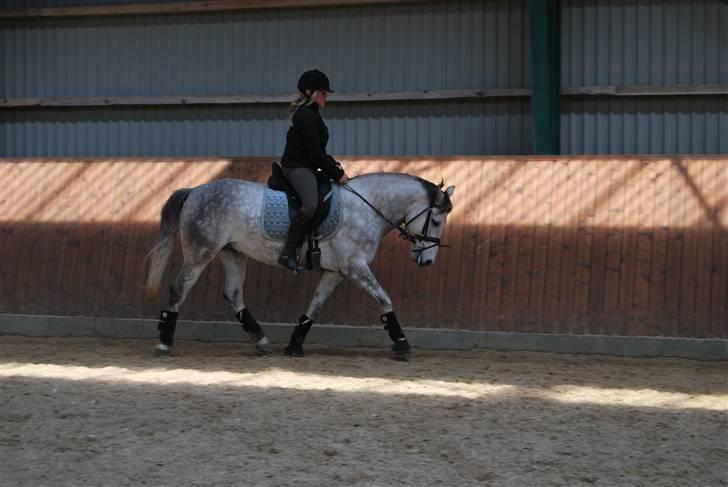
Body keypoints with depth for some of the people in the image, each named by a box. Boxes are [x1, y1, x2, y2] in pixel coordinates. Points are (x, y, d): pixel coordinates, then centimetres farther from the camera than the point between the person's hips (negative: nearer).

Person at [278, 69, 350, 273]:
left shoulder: (311, 114, 19)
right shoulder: (306, 116, -14)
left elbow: (317, 150, 25)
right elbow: (315, 152, -18)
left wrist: (335, 167, 14)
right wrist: (336, 174, -12)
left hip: (304, 167, 12)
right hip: (297, 167, -12)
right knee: (311, 204, -32)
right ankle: (288, 254, -37)